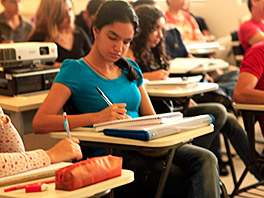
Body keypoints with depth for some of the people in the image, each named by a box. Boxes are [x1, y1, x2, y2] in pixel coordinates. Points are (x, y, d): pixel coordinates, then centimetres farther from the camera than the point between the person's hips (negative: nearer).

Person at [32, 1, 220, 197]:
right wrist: (97, 117, -22)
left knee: (205, 159, -21)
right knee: (187, 182, -27)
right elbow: (39, 123, -13)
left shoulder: (130, 69, 18)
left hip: (143, 147, 6)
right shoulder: (75, 71, -1)